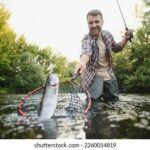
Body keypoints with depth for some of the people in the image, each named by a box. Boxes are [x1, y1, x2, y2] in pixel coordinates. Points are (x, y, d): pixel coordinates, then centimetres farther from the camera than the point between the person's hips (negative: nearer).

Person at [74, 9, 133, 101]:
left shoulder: (107, 35, -1)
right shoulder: (87, 39, -19)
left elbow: (116, 48, 18)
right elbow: (86, 51, -44)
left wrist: (126, 38, 0)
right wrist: (83, 61, -68)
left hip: (109, 76, 5)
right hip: (94, 76, -5)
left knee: (114, 101, 12)